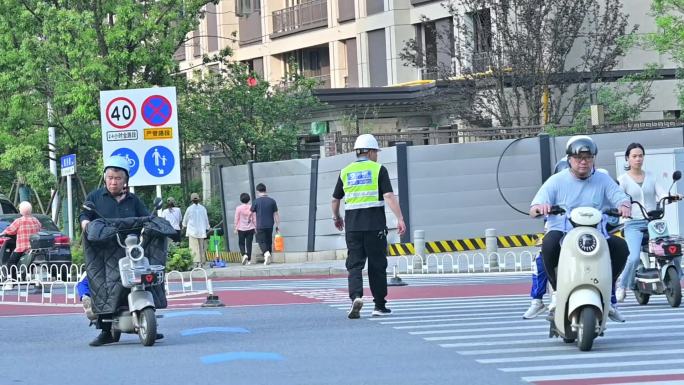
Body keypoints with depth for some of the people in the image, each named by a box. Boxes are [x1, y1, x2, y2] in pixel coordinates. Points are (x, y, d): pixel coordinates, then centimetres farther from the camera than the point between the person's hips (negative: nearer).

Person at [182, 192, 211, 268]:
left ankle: (197, 262, -16)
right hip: (201, 230, 3)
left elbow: (185, 219, 10)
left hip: (192, 230, -3)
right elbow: (206, 219, 9)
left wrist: (184, 226, 30)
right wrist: (207, 228, 23)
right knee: (201, 247, 10)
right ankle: (202, 261, 11)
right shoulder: (203, 208, 2)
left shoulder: (189, 209, -4)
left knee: (194, 247, -6)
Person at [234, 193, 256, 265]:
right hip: (250, 229, 2)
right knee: (249, 244, 5)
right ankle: (249, 260, 3)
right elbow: (254, 219, 3)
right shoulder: (251, 207, -2)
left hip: (241, 229, -2)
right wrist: (256, 228, 13)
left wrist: (235, 228, 5)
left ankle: (244, 254, -15)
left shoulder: (238, 208, -7)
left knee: (241, 243, 9)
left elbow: (236, 219, -3)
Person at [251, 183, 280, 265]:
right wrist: (277, 225, 9)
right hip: (270, 225, 3)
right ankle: (269, 259, 17)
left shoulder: (256, 201, -6)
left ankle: (266, 253, -28)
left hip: (260, 226, -3)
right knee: (269, 241, 14)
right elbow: (276, 214, 2)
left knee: (262, 241, -1)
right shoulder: (272, 201, 1)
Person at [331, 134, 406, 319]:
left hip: (352, 225, 2)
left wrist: (336, 217, 35)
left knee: (354, 264, 2)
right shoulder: (378, 169, 0)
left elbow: (335, 199, 17)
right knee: (377, 265, 6)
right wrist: (400, 218, -14)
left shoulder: (346, 172, 10)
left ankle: (356, 296, -22)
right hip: (375, 224, -2)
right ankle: (379, 306, 12)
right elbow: (389, 196, -12)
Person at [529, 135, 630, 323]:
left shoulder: (603, 180, 10)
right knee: (549, 243, -36)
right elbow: (533, 209, -4)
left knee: (621, 247, -22)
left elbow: (621, 198, 1)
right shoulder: (556, 181, 4)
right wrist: (540, 207, -30)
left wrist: (624, 205, -25)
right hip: (562, 233, -2)